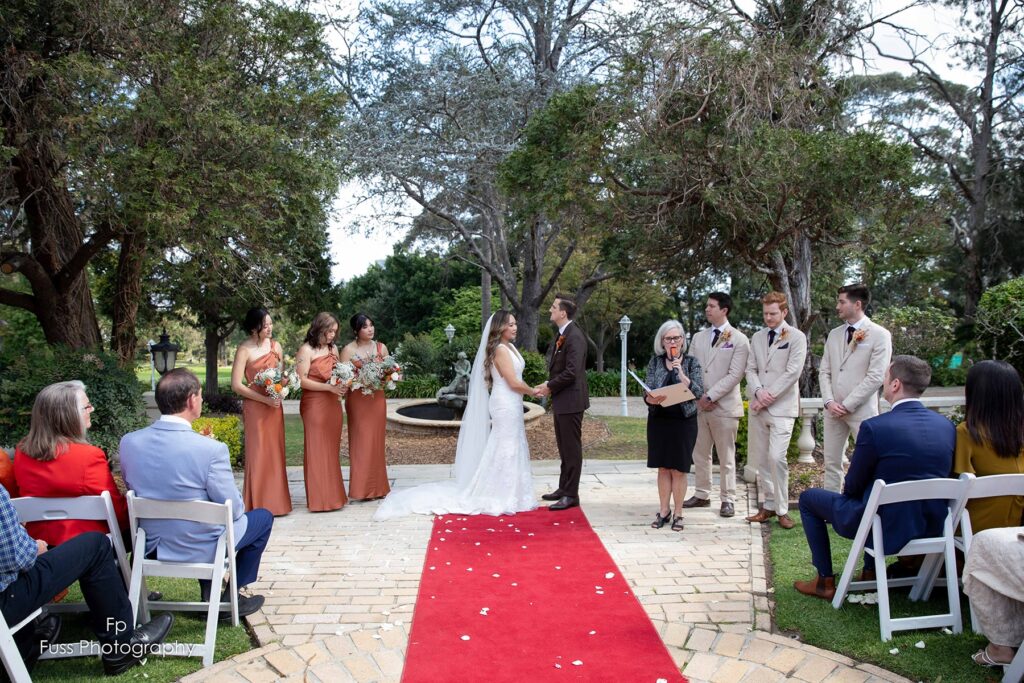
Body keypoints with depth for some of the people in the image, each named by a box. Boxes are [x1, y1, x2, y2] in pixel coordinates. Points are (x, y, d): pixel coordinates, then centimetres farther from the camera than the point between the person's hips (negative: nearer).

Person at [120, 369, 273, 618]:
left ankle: (209, 593, 36)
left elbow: (133, 490, 6)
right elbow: (233, 510, -17)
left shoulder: (128, 442, -11)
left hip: (151, 546, 6)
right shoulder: (211, 449, -27)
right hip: (199, 549, -6)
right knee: (263, 517, 19)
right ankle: (230, 597, 23)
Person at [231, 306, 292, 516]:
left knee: (275, 453, 8)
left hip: (274, 406, 5)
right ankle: (258, 505, 8)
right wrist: (265, 399, -15)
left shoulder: (275, 346, 7)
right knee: (258, 454, -1)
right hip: (255, 407, -5)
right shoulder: (244, 349, -9)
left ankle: (275, 501, 18)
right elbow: (236, 385, -12)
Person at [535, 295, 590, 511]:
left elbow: (571, 372, -25)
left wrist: (550, 387, -13)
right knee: (564, 447, 18)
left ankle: (571, 495, 8)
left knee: (572, 448, -1)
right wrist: (548, 386, 1)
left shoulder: (574, 336, -19)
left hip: (571, 400, -10)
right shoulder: (562, 335, 12)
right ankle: (564, 488, 29)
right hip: (561, 401, 10)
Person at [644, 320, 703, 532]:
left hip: (684, 421, -2)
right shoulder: (655, 362, 5)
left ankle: (677, 513, 14)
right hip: (659, 420, 2)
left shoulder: (691, 363, 0)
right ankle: (664, 510, 19)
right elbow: (648, 391, -1)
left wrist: (680, 372, -17)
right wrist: (651, 399, -23)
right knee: (663, 468, 8)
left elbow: (698, 392, -10)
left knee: (679, 469, 4)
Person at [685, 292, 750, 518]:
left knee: (726, 457, 3)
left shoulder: (739, 339, -3)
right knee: (700, 454, 11)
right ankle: (702, 495, 22)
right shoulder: (698, 337, 13)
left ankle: (728, 499, 12)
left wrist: (710, 396, -14)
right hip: (698, 405, 5)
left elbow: (735, 375, -11)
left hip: (724, 406, -5)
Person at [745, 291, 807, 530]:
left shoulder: (796, 337, -2)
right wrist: (758, 391, -9)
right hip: (759, 407, 5)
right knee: (761, 459, 7)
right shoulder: (757, 337, 13)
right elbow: (750, 369, 10)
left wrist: (769, 396, -12)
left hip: (782, 407, -5)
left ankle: (782, 509, -3)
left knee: (776, 457, -14)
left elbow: (793, 372, -10)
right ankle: (769, 505, 18)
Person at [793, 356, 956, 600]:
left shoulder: (874, 427, -22)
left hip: (886, 527, -6)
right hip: (932, 527, 6)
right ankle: (870, 571, 39)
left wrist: (849, 488, 12)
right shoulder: (947, 426, -4)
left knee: (808, 498, 15)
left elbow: (853, 486, -11)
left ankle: (825, 581, 19)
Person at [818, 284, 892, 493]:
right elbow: (824, 372, 11)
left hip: (862, 411, -5)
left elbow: (875, 377, -12)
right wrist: (829, 402, -4)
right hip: (833, 409, 6)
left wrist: (847, 405, -12)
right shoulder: (834, 334, 12)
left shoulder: (879, 335, -5)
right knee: (832, 462, 8)